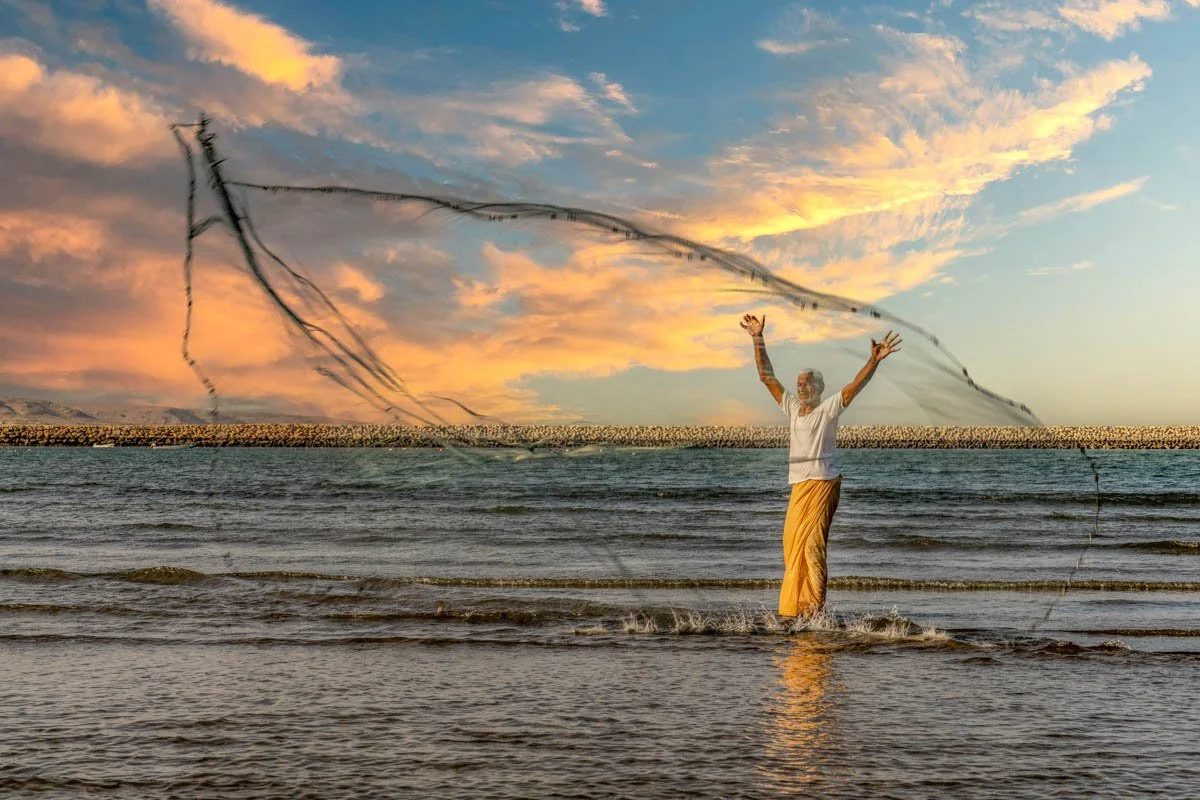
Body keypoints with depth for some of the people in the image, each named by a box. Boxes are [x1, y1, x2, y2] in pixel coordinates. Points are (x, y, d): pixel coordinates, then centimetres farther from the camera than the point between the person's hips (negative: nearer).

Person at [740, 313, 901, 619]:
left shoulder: (828, 409, -2)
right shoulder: (791, 406, 12)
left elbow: (856, 384, -13)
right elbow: (766, 376, 14)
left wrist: (874, 360, -26)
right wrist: (758, 339, 11)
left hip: (822, 482, -6)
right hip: (799, 485, 6)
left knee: (812, 542, -11)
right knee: (792, 541, 6)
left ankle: (814, 604, -8)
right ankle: (795, 604, 15)